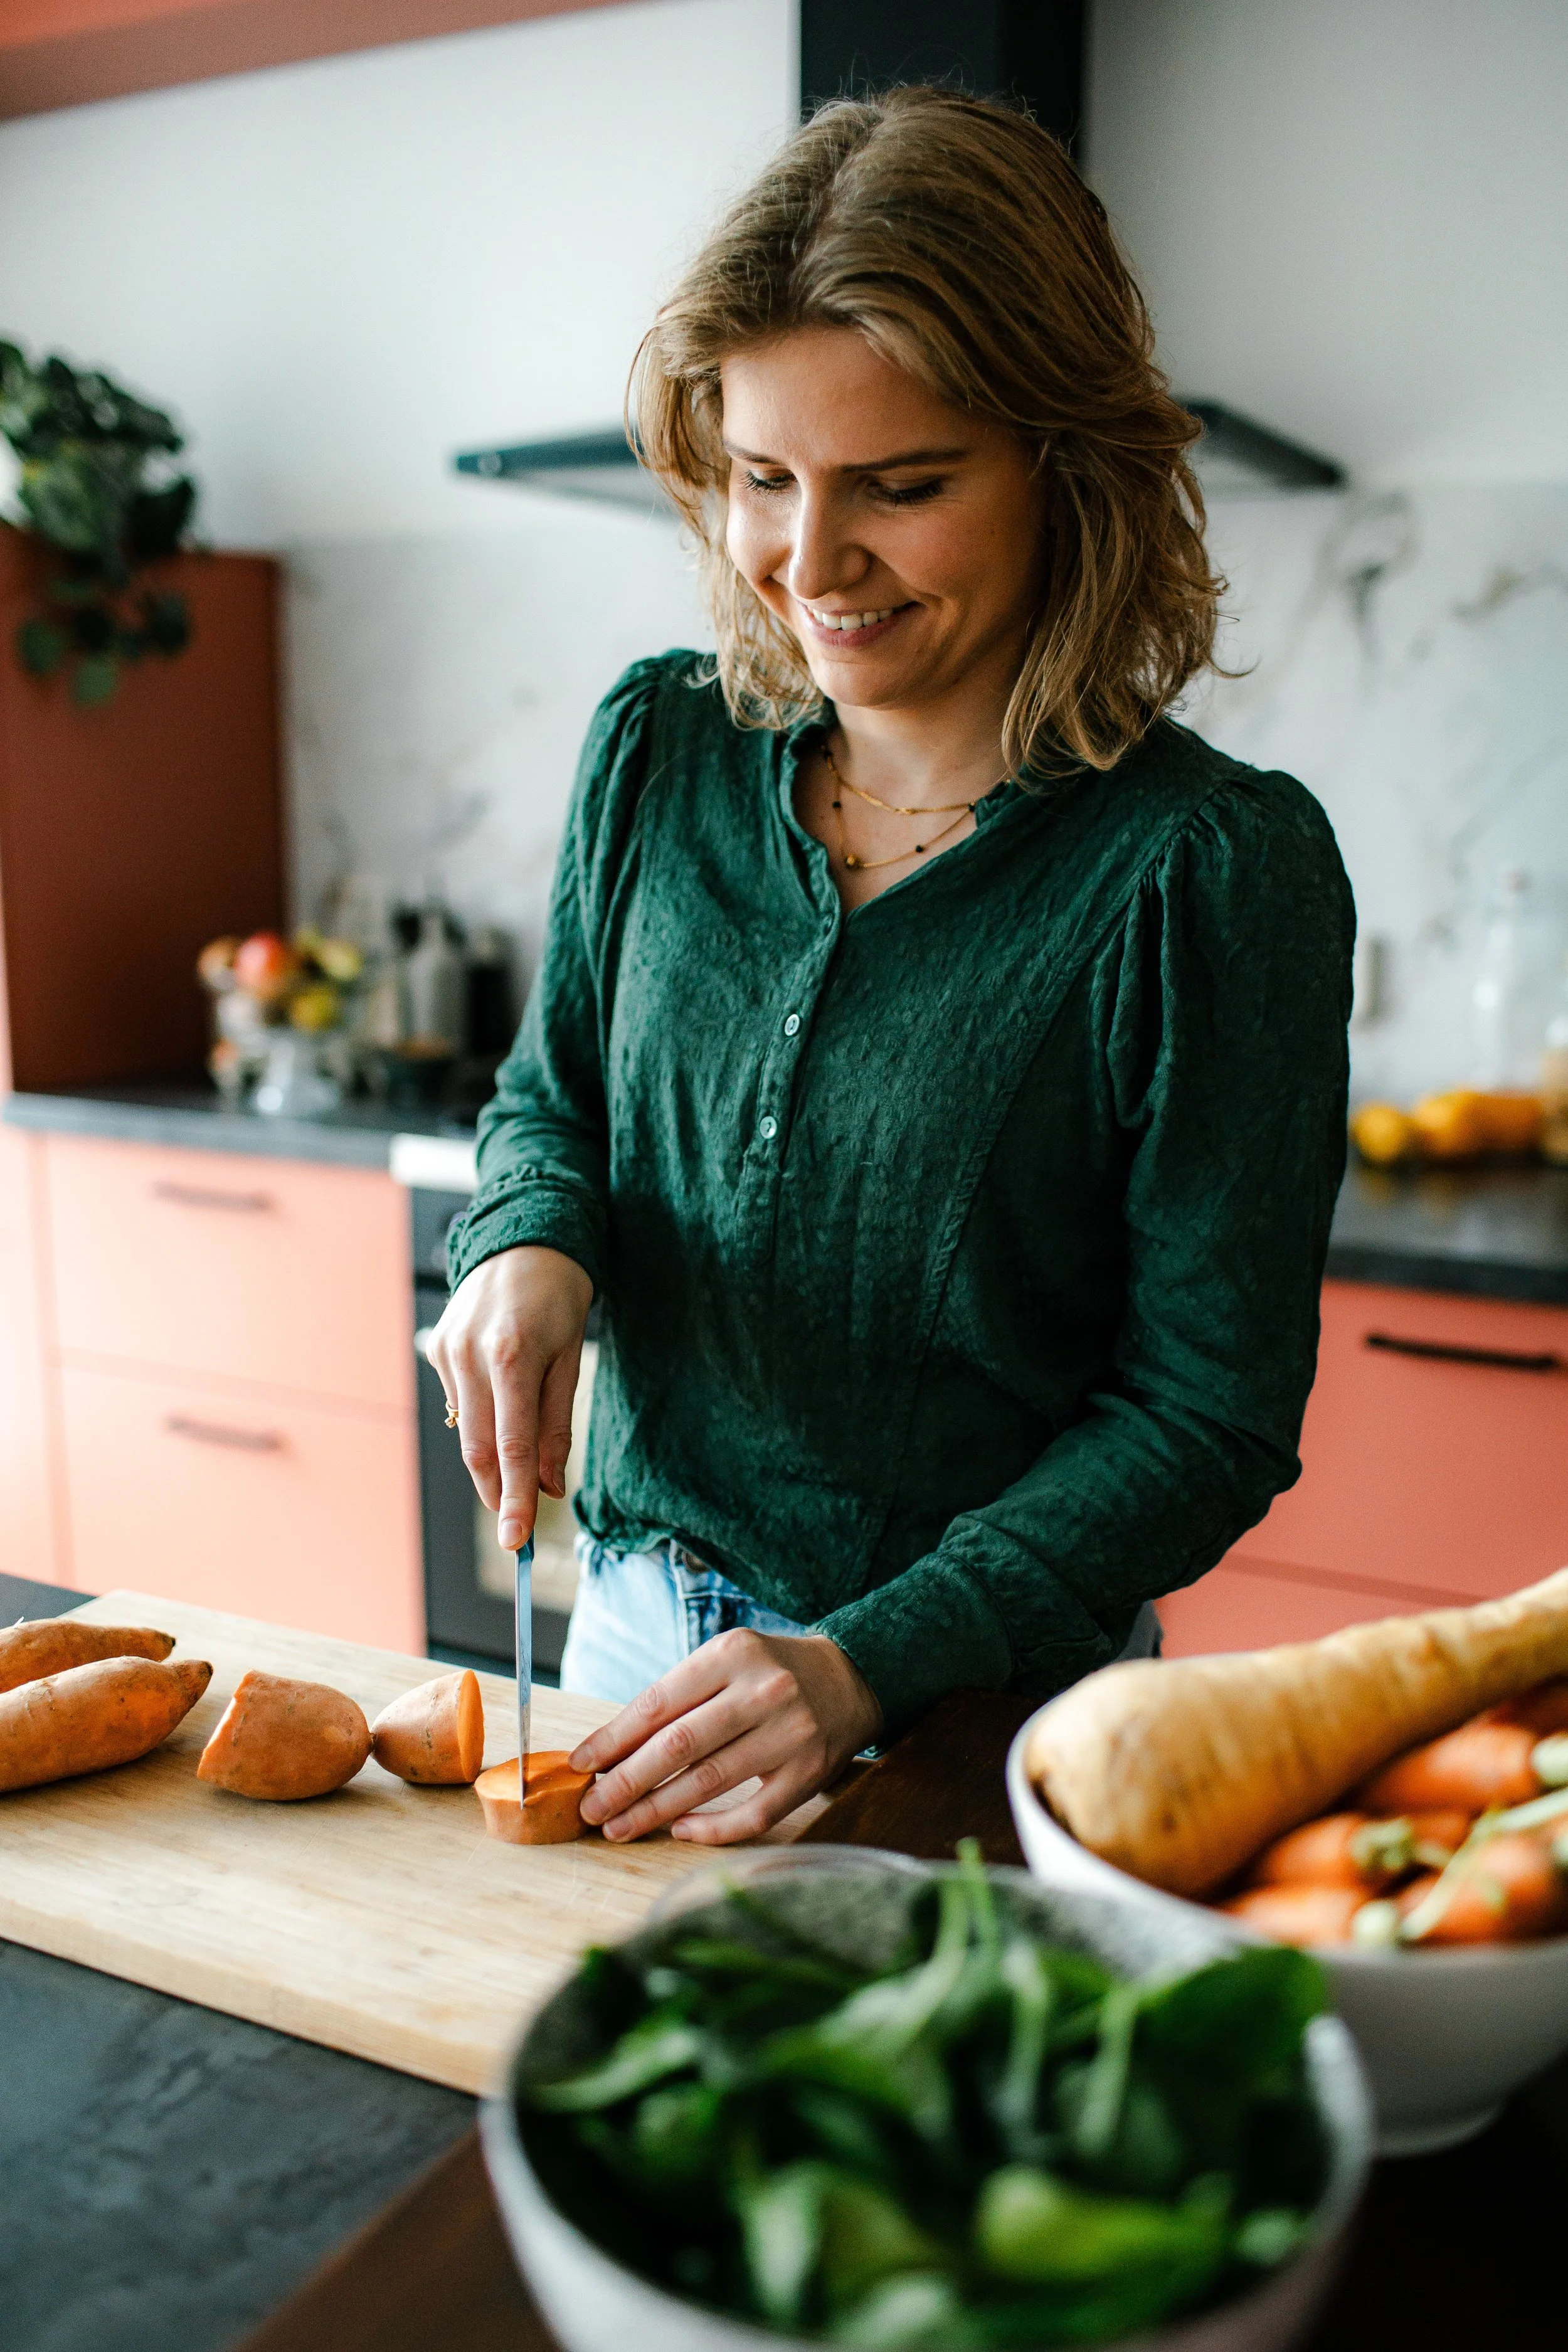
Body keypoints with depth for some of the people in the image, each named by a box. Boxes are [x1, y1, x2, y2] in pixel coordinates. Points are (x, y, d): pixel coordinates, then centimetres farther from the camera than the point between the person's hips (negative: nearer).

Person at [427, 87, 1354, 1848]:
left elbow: (1211, 1416, -16)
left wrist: (876, 1661, -24)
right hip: (639, 1633, 5)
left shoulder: (1219, 869, -18)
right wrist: (530, 1243, -13)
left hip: (987, 1717, -4)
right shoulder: (658, 751, -4)